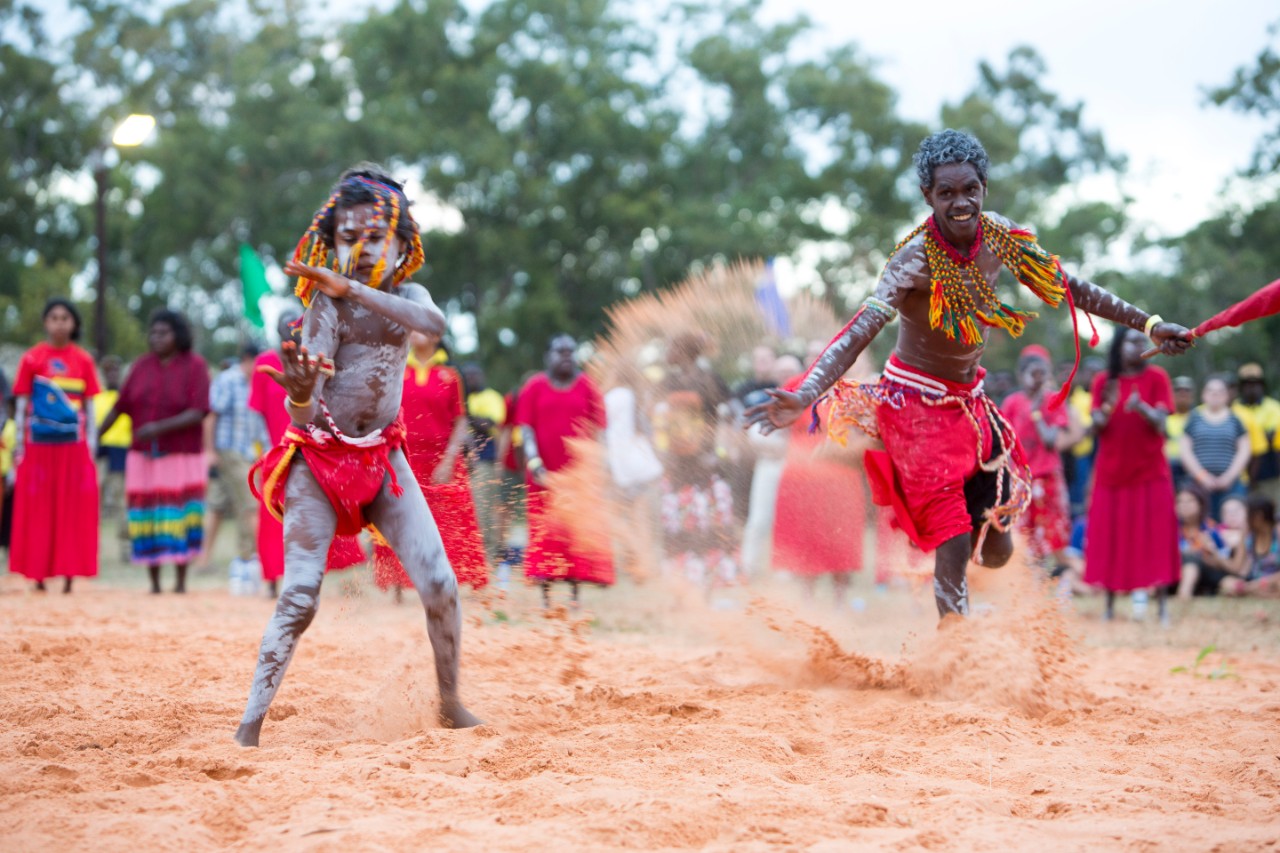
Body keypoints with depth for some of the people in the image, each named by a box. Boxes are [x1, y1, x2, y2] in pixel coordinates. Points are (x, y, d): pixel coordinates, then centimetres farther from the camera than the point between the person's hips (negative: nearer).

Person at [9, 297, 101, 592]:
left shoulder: (83, 361, 4)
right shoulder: (31, 358, 1)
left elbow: (90, 408, 8)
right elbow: (21, 407, 4)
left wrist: (91, 447, 1)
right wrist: (19, 447, -1)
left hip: (74, 448, 1)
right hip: (39, 447, -1)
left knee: (73, 512, 1)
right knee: (38, 512, 2)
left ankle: (68, 577, 6)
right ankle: (38, 576, 9)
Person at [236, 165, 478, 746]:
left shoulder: (406, 296, 4)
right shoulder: (326, 305, -11)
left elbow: (433, 324, -24)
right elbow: (303, 408, -22)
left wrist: (349, 287, -30)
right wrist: (299, 392, -47)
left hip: (383, 457, 4)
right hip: (321, 459, -4)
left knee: (439, 585, -3)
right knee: (298, 598, -13)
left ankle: (450, 704, 14)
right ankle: (250, 723, -10)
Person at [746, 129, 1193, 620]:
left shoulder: (1001, 239, -8)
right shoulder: (916, 260, -25)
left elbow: (1069, 287, 5)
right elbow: (860, 331, -35)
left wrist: (1147, 323, 6)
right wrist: (804, 396, -50)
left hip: (969, 400, 6)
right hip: (917, 402, -6)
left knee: (996, 551, 9)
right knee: (955, 548, -11)